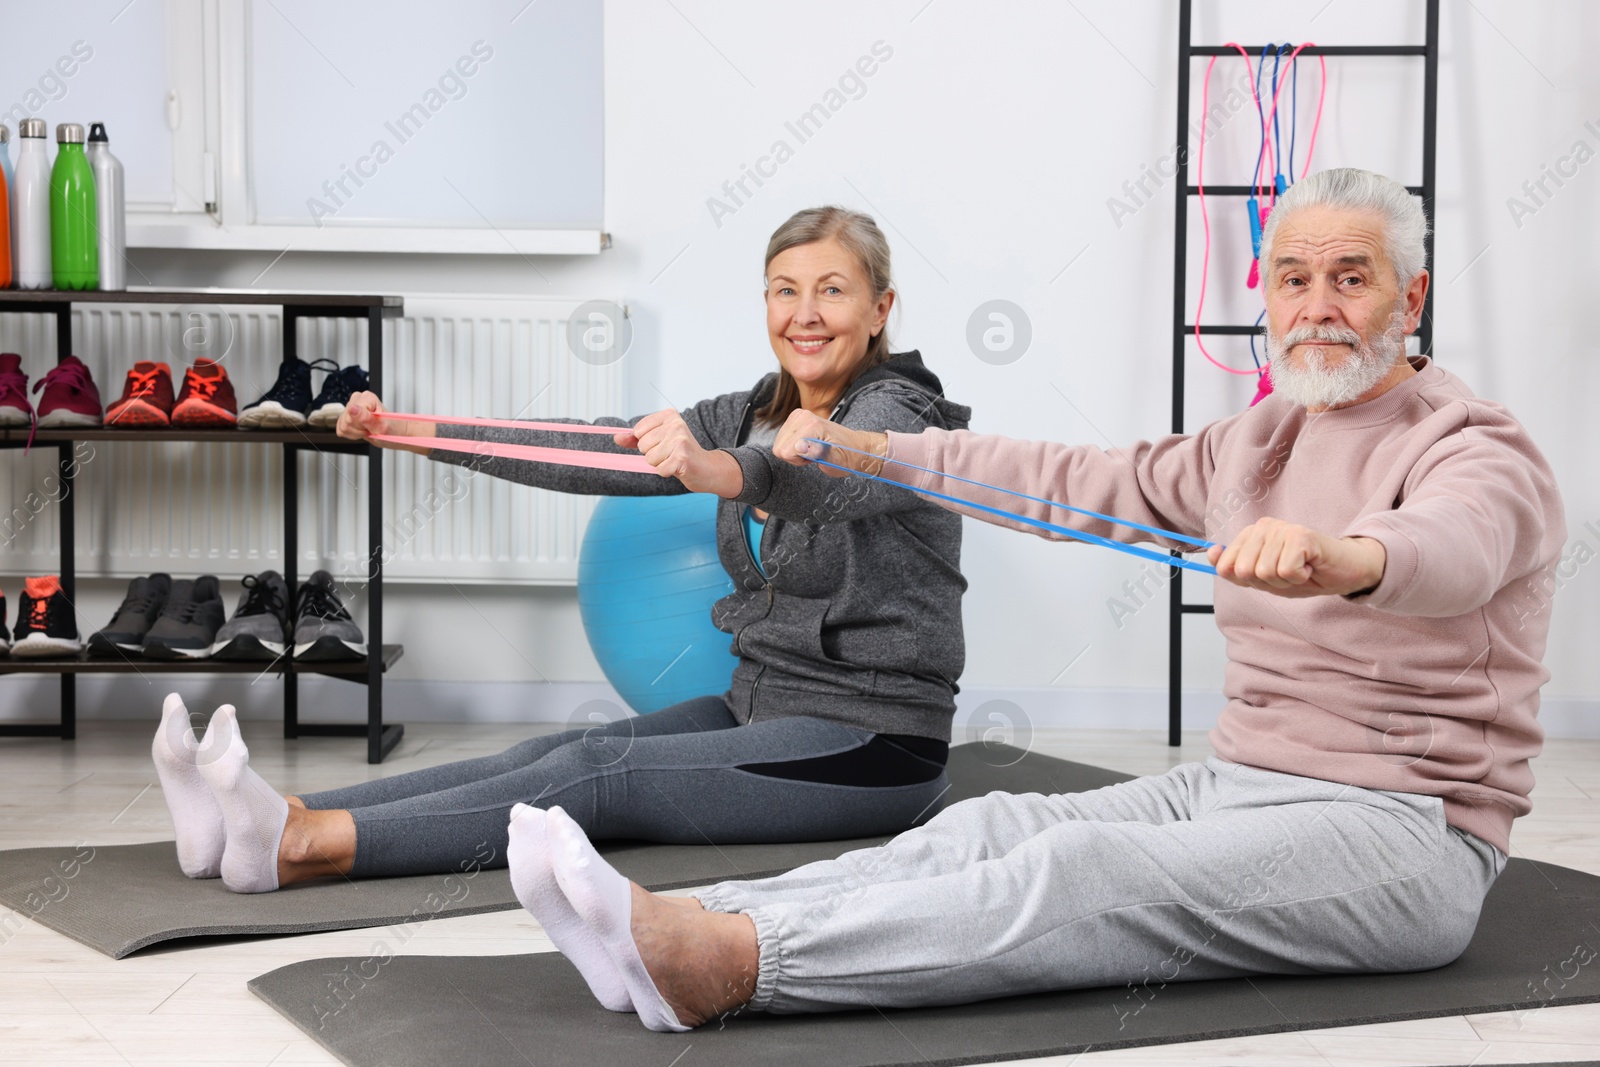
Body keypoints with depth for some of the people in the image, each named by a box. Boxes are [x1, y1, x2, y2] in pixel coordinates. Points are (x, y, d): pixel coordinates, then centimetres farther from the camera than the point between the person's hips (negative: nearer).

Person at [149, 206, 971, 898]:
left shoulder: (898, 417, -12)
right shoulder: (756, 413, 12)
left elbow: (823, 478, -36)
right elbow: (597, 454, 5)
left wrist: (709, 468, -58)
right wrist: (412, 433, -3)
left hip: (869, 749, -7)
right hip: (759, 709, 7)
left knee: (596, 773, -25)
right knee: (550, 755, -14)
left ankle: (302, 848, -38)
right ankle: (278, 818, -29)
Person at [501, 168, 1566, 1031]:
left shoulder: (1480, 450, -9)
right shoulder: (1258, 442, 17)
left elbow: (1453, 546, -33)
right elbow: (1078, 481, 23)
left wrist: (1338, 554, -58)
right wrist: (865, 448, 21)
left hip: (1403, 834, -7)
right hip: (1235, 786, 8)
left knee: (1087, 871, -30)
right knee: (993, 827, -17)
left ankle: (723, 963, -45)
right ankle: (684, 926, -35)